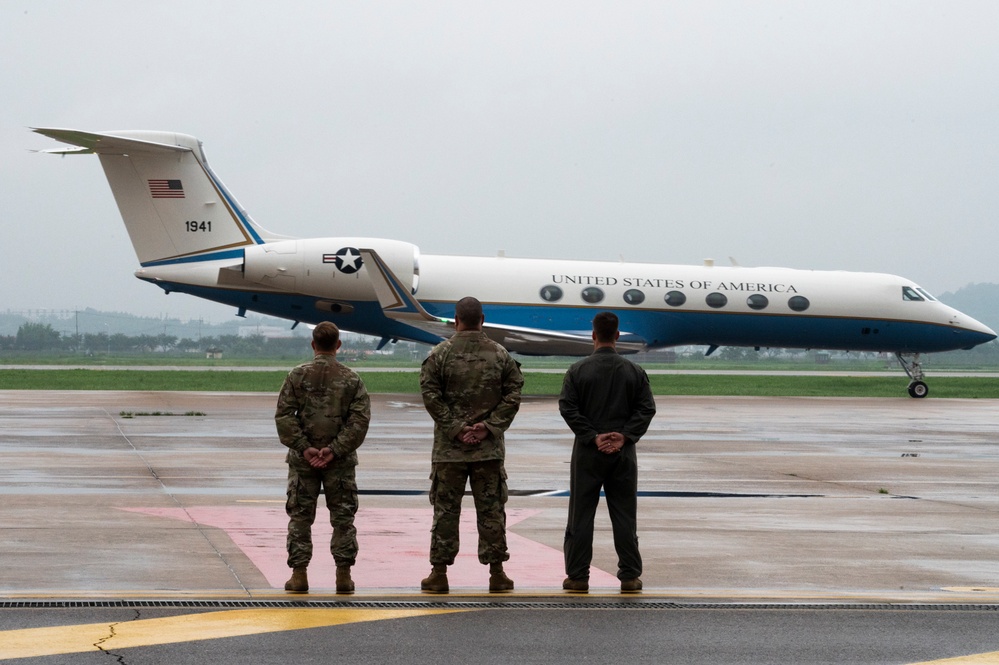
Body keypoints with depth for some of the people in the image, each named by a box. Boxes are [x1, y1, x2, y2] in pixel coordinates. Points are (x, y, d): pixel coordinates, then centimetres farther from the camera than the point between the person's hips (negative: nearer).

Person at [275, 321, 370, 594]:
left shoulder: (298, 376, -1)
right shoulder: (351, 379, 0)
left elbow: (284, 416, -7)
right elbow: (360, 419, -8)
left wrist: (303, 448, -8)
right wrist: (336, 449, -10)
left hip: (302, 459, 0)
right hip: (341, 461, 0)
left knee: (300, 516, 7)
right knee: (343, 517, 7)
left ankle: (299, 574, 5)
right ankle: (343, 574, 6)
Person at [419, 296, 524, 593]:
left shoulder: (440, 354, -3)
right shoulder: (500, 355, 3)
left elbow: (431, 396, -9)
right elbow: (513, 396, -1)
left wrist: (455, 428, -7)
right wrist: (489, 427, -3)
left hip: (449, 449, -1)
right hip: (489, 448, 1)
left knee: (445, 510, 4)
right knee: (491, 510, 7)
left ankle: (439, 573, 5)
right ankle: (497, 572, 8)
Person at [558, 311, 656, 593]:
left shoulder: (578, 370, -2)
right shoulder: (634, 371, 2)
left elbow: (568, 408, -9)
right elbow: (646, 409, -4)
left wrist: (593, 436, -9)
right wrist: (624, 436, -9)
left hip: (587, 453, -1)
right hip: (624, 453, 1)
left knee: (581, 514, 4)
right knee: (624, 515, 6)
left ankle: (577, 575, 4)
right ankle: (629, 575, 7)